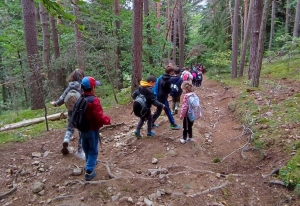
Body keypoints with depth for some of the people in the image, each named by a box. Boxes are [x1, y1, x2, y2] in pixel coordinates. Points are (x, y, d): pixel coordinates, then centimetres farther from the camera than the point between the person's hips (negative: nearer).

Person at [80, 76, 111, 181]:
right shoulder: (94, 100, -25)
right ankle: (89, 171, 8)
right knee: (93, 150, 6)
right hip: (92, 130, -7)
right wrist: (107, 120, -9)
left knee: (87, 148, 25)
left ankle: (90, 162, 48)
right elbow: (100, 117, -27)